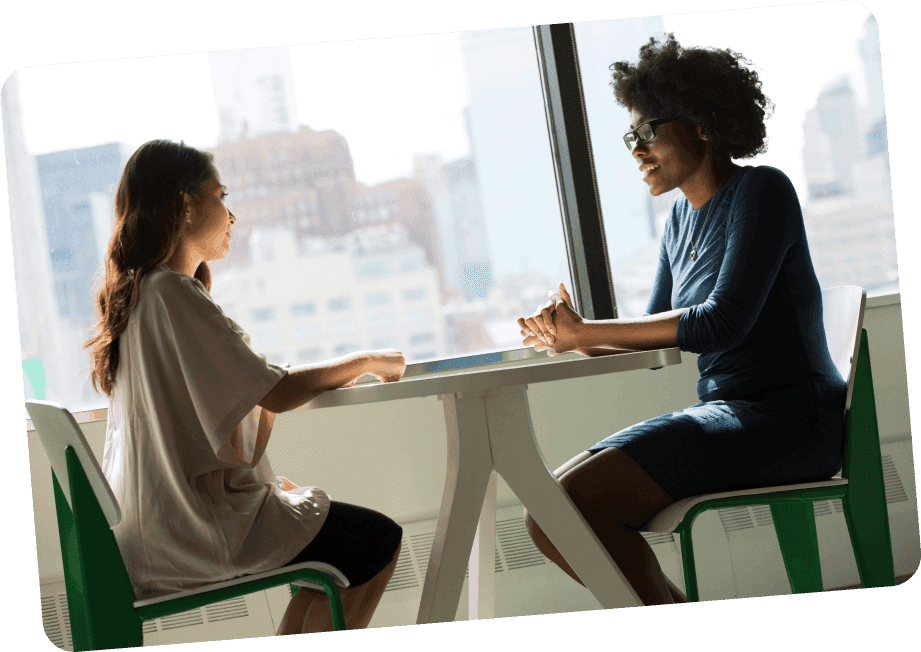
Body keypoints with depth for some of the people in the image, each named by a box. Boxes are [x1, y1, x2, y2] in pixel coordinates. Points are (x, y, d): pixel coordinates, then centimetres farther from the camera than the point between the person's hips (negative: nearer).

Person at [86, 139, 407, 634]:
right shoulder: (172, 292, -20)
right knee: (379, 541, 0)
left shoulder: (134, 291, 10)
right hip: (191, 529, -10)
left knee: (322, 517, 22)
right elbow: (276, 393, -20)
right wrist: (366, 361, -5)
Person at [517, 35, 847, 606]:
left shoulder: (761, 191, -8)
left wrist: (585, 332, -15)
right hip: (728, 414, 9)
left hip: (788, 417, -9)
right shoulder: (683, 217, 16)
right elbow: (657, 332, 17)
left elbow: (722, 323, -19)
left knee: (574, 502, -24)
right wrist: (573, 337, -3)